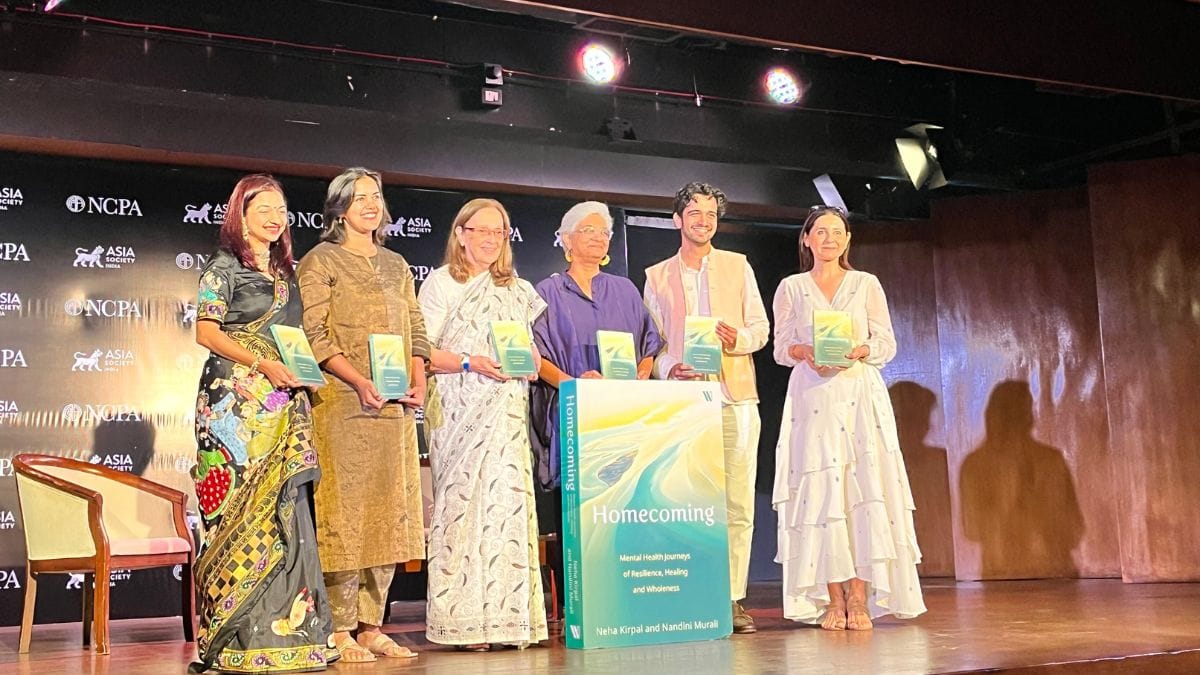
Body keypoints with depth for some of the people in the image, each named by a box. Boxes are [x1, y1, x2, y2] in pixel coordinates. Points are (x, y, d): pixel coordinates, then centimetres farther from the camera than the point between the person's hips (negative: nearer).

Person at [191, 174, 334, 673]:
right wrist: (262, 364, -17)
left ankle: (283, 628, 6)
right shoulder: (224, 267, 1)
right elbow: (207, 332, -7)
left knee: (284, 504, 2)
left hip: (283, 402, 6)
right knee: (243, 505, -8)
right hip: (237, 399, -6)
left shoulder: (285, 272, 20)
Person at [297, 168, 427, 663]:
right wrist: (360, 382, -19)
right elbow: (313, 334, -9)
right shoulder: (320, 260, 1)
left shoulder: (396, 265, 19)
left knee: (390, 510, 5)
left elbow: (415, 329, 17)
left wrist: (418, 381, -1)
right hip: (342, 402, -6)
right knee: (345, 510, -7)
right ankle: (340, 631, -1)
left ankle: (372, 627, 12)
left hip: (395, 407, 6)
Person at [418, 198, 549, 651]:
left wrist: (531, 359, 0)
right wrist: (471, 363, -16)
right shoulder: (440, 284, 4)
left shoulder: (516, 290, 20)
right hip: (458, 409, -4)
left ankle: (507, 615, 0)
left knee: (508, 500, -4)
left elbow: (528, 343, 22)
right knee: (463, 500, -8)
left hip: (506, 412, 4)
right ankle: (463, 620, -4)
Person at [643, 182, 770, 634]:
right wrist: (669, 369, -10)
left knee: (738, 502, -4)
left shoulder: (738, 266, 15)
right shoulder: (656, 277, 14)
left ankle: (732, 598, 2)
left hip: (735, 397, 1)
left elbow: (760, 327, 12)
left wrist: (740, 338, -11)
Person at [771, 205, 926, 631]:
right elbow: (781, 348, 8)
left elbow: (886, 344, 7)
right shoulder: (791, 288, 11)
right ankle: (833, 600, -3)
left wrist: (858, 350, -12)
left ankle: (859, 598, -8)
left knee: (863, 488, -9)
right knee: (820, 491, -6)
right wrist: (804, 352, -13)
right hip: (812, 398, 0)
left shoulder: (866, 284, 11)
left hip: (860, 394, 0)